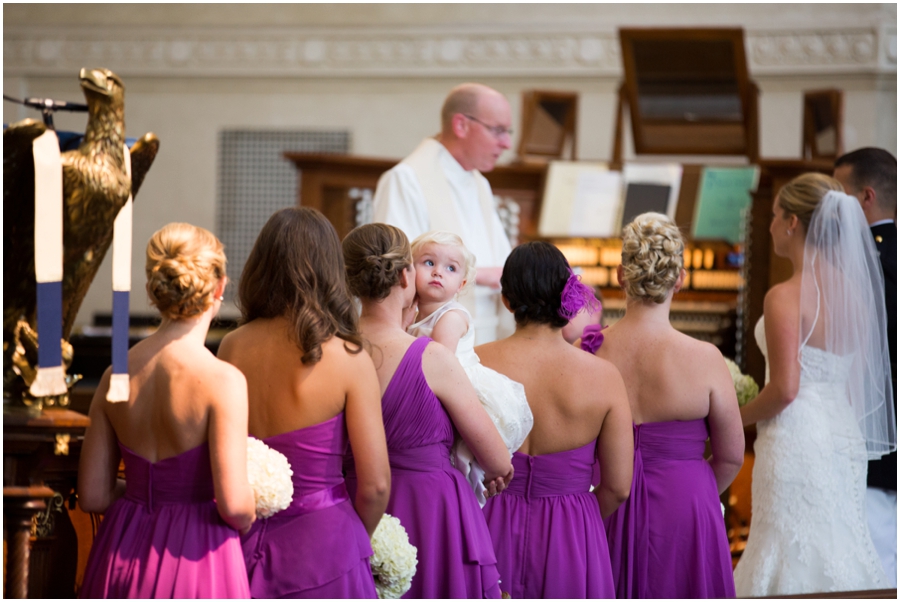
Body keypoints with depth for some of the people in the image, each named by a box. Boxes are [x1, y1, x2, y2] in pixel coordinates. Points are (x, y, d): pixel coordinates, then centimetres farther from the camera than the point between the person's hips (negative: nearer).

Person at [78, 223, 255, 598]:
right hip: (195, 562, -5)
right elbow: (234, 506, -18)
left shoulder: (117, 375, 1)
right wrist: (247, 521, 4)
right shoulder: (221, 380, -15)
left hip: (122, 556, 6)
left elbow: (93, 496, 4)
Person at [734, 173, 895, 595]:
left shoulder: (785, 297, -16)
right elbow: (859, 379, 11)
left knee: (795, 552, -1)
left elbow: (784, 389, -19)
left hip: (796, 438, -7)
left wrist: (737, 418, -4)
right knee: (839, 544, 12)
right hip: (846, 434, 7)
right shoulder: (854, 292, 6)